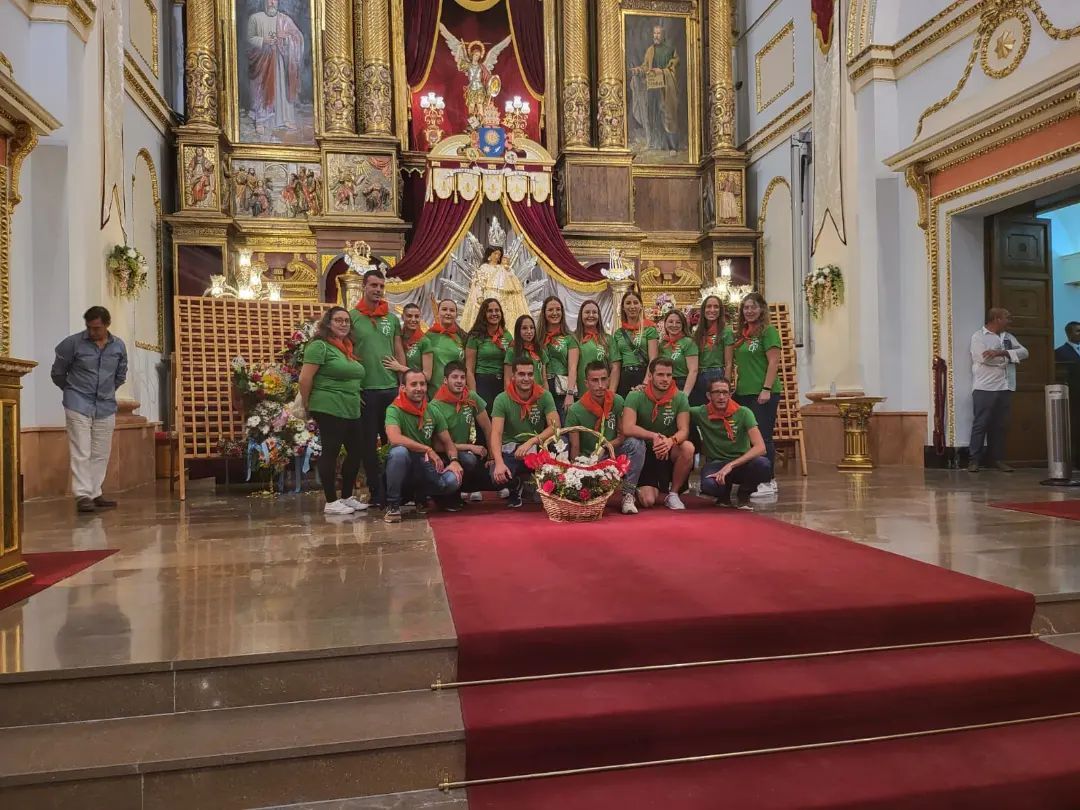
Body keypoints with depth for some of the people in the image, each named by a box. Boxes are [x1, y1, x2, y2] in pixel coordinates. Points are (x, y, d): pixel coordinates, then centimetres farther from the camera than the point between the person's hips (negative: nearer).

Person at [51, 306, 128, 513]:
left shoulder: (119, 346, 3)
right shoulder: (73, 343, -8)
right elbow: (58, 372, 5)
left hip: (106, 406, 4)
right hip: (78, 405, -4)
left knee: (101, 454, 8)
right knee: (81, 452, -7)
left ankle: (95, 494, 17)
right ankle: (82, 495, -5)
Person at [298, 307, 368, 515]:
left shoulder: (348, 348, 17)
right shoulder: (320, 346, -8)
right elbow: (305, 378, -13)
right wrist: (307, 405, -6)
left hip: (352, 411, 9)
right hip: (329, 410, -9)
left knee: (356, 452, 10)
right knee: (331, 452, -2)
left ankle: (347, 497, 23)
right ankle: (331, 502, 5)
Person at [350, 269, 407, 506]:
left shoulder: (392, 318, 11)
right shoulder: (352, 317, 0)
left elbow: (399, 352, 12)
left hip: (391, 388, 3)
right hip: (365, 390, -3)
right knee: (369, 443, 4)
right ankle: (377, 493, 13)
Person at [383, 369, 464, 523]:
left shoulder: (433, 412, 5)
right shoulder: (394, 410, -12)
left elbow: (448, 442, 9)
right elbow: (395, 439, -30)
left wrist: (454, 460, -13)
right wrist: (428, 450, -25)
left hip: (425, 465, 4)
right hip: (402, 465, -4)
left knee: (453, 480, -25)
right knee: (399, 451, -38)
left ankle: (420, 496, 10)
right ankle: (393, 504, -17)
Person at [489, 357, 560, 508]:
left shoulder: (545, 396, -5)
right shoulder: (502, 399, -9)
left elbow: (555, 426, -15)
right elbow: (496, 433, -18)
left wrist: (530, 442, -29)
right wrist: (499, 462, -34)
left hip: (538, 446, 1)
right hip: (511, 449, -1)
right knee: (499, 476, -33)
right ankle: (516, 485, 9)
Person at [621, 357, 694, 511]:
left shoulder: (680, 398, -7)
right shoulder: (636, 397, -14)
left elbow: (684, 430, -15)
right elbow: (627, 429, -26)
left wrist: (671, 441, -38)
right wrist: (654, 436, -38)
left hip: (669, 453, 4)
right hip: (644, 453, -4)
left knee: (688, 448, -29)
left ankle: (672, 494, -7)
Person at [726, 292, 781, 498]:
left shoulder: (768, 331, -5)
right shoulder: (741, 334, 16)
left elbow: (773, 362, -11)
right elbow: (731, 363, 18)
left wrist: (766, 389, -17)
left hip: (764, 393, -7)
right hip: (743, 393, 8)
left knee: (763, 436, -7)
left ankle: (768, 482, 0)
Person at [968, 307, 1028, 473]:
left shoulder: (1008, 337, 18)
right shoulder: (978, 336, -1)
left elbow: (1023, 352, 4)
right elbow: (984, 357, -17)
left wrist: (1002, 353, -13)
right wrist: (1009, 357, -3)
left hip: (1005, 388, 6)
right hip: (985, 388, -6)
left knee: (1000, 425, 7)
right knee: (980, 424, -5)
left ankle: (996, 458, 14)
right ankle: (974, 460, -2)